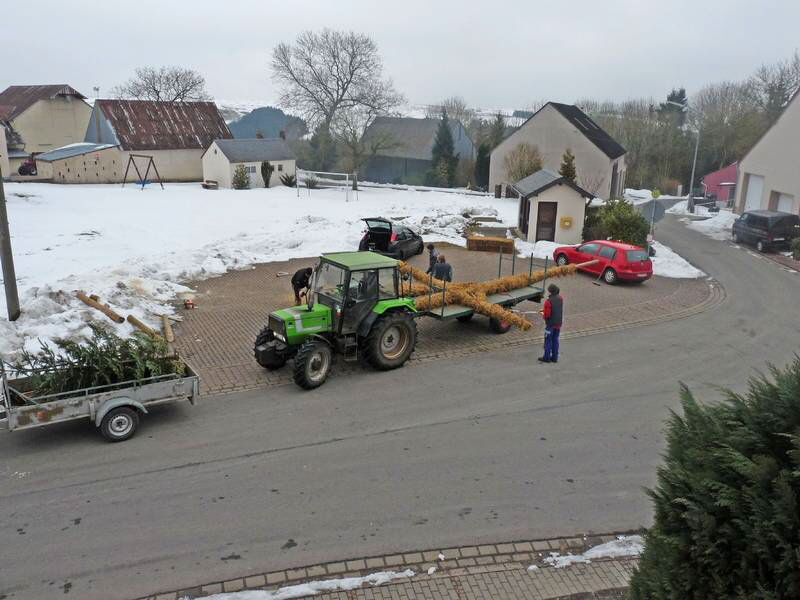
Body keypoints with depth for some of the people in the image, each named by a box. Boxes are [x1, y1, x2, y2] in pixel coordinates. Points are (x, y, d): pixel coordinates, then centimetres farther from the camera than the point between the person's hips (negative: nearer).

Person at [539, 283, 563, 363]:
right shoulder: (560, 299, 1)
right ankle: (554, 357, 19)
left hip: (550, 324, -6)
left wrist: (543, 315, 1)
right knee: (555, 340, 14)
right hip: (558, 323, 6)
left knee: (548, 340, 5)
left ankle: (547, 357, 12)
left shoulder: (548, 301, -22)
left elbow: (547, 315, -22)